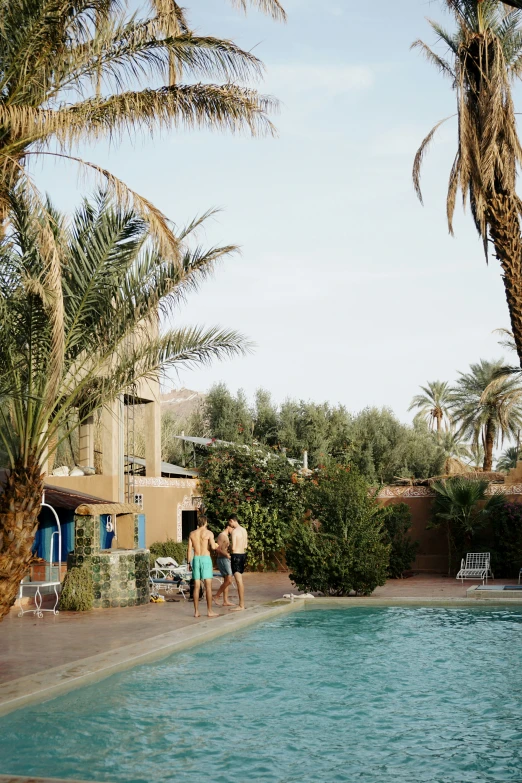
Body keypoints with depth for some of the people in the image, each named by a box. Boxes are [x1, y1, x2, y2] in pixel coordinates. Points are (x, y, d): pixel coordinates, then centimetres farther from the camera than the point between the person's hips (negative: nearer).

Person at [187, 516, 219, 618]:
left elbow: (189, 550, 7)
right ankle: (209, 611, -1)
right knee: (208, 586, -1)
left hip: (196, 559, 4)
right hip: (206, 559, -4)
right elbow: (213, 547, -16)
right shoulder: (209, 533, -3)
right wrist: (216, 545, 7)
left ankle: (196, 611, 7)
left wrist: (189, 563, 13)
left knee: (196, 586, 6)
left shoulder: (192, 534, 9)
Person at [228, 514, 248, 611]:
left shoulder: (234, 531, -15)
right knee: (240, 581, 15)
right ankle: (242, 603, 20)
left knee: (239, 581, -7)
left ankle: (241, 606, -6)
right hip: (243, 554, 9)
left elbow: (233, 548, -18)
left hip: (236, 555, -9)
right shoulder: (244, 530, 10)